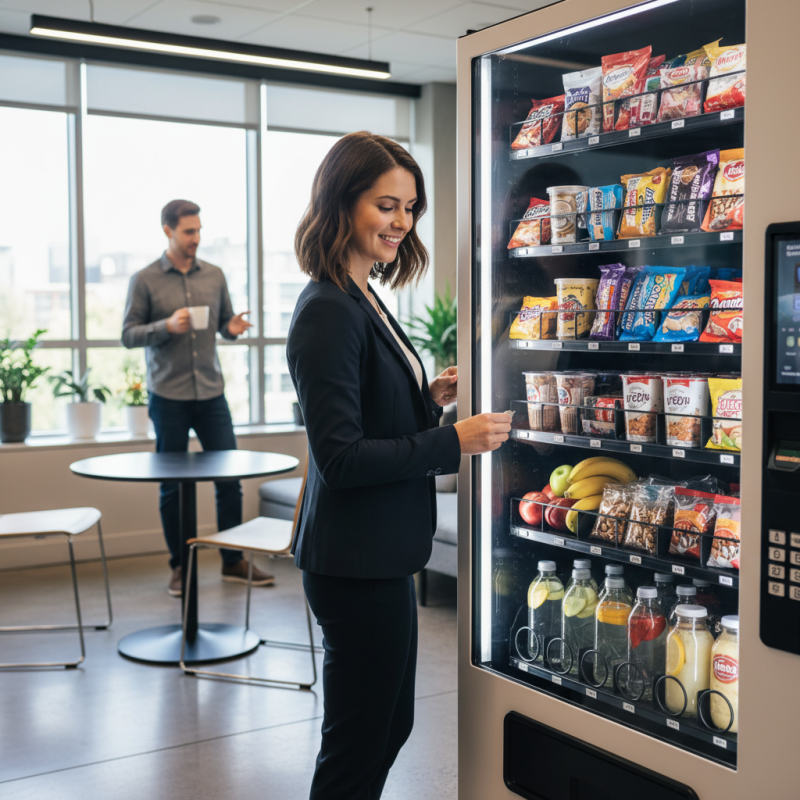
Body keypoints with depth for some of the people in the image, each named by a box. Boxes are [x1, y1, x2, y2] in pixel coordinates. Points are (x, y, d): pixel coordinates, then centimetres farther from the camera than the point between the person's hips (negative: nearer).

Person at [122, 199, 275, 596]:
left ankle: (233, 561, 16)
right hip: (168, 396, -3)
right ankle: (180, 567, 17)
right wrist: (167, 327, -19)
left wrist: (233, 328, -8)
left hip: (211, 393, 3)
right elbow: (128, 335, -2)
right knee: (172, 485, 5)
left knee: (230, 476, 3)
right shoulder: (145, 280, -2)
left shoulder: (214, 275, 8)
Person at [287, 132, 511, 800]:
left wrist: (430, 397, 4)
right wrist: (454, 442, -22)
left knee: (390, 725, 23)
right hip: (355, 563, -10)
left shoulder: (363, 301, 12)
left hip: (381, 556, 10)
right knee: (357, 745, 4)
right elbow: (340, 458, -22)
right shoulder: (328, 312, -19)